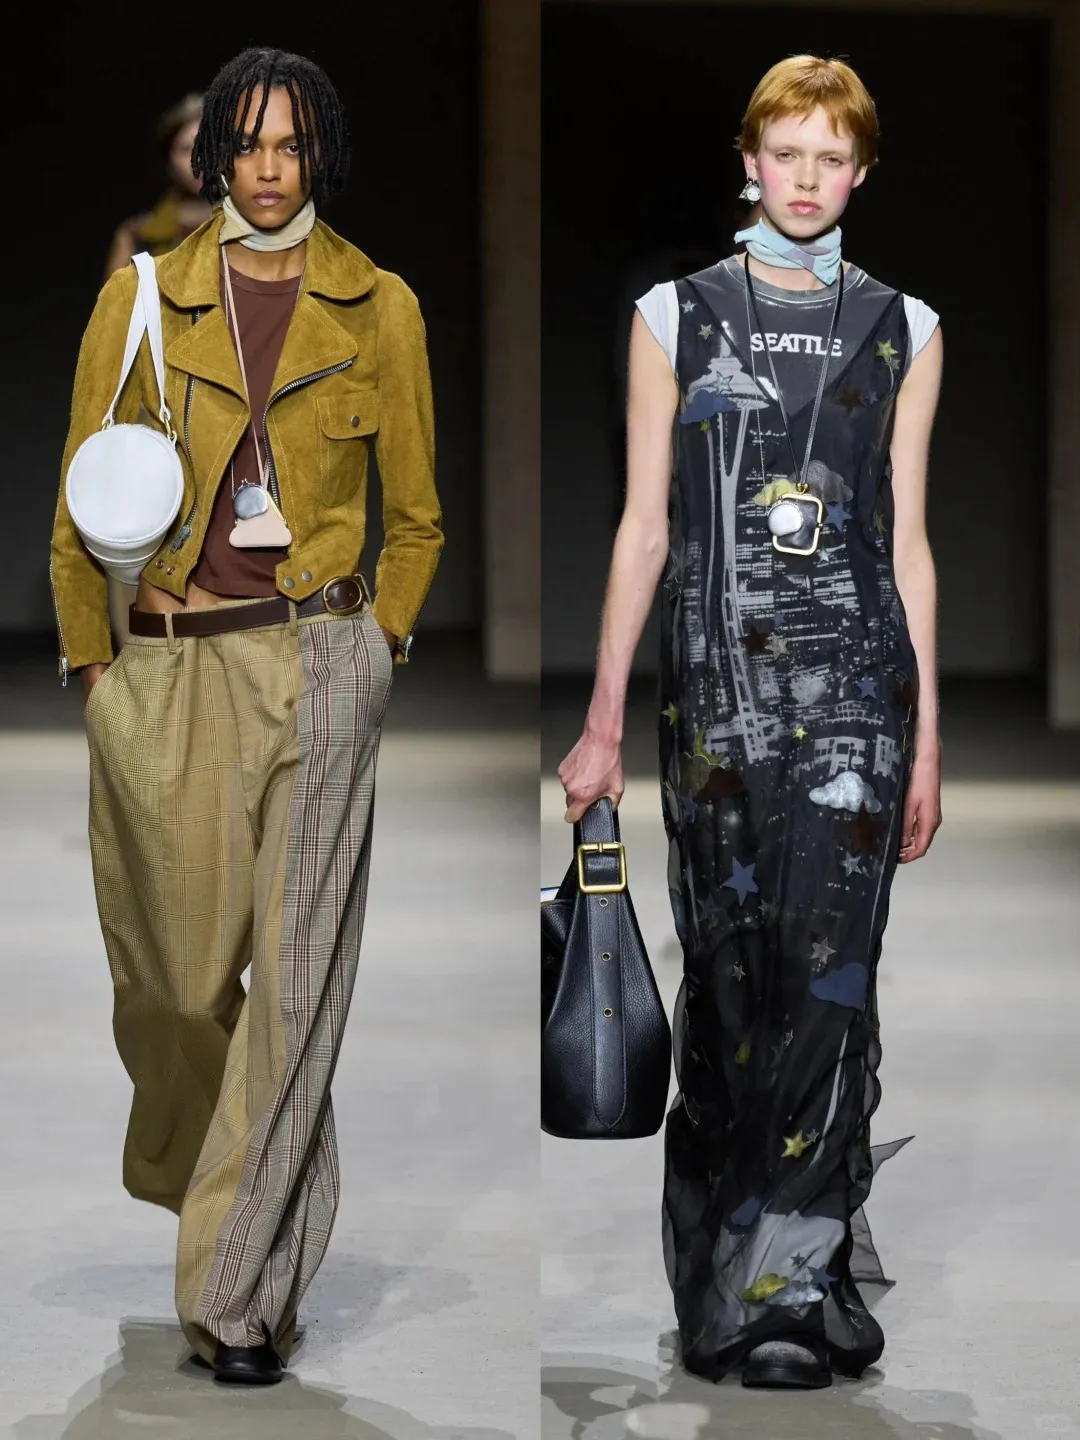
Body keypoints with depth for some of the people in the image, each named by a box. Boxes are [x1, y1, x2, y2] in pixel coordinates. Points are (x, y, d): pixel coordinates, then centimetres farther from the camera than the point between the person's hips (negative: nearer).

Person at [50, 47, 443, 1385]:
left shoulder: (378, 307, 5)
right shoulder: (143, 298, 4)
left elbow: (416, 516, 13)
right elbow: (83, 506, 8)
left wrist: (372, 646, 6)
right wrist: (90, 662, 4)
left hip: (315, 662, -1)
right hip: (167, 669, 1)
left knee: (292, 977, -6)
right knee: (174, 962, 6)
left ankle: (242, 1291, -2)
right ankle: (194, 1167, 39)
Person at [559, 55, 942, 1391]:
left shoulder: (902, 331, 10)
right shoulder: (675, 317, 8)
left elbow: (908, 541, 11)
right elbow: (643, 525, 7)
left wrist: (929, 741, 7)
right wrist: (604, 720, 3)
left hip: (853, 674, 0)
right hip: (715, 674, 0)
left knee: (830, 968, -10)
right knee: (728, 970, 0)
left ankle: (781, 1277, -6)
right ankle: (780, 1266, 9)